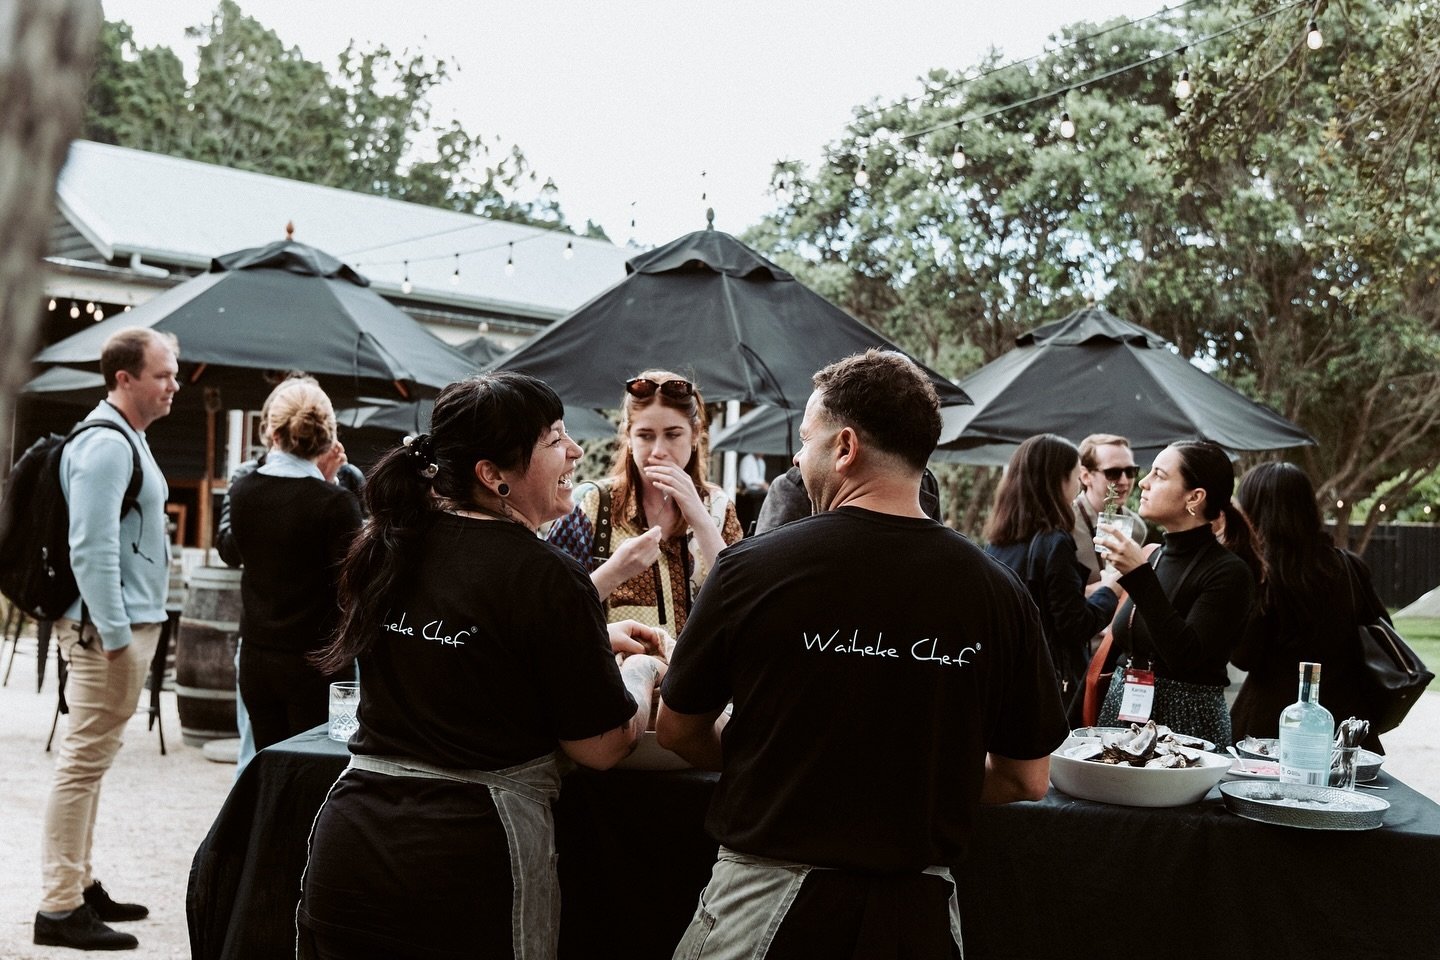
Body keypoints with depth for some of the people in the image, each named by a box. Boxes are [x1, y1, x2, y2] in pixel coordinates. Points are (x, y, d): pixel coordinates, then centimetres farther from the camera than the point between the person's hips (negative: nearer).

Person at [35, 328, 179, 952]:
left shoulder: (127, 439, 16)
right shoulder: (106, 444, -16)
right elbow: (91, 549, -23)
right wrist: (115, 635, -22)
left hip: (128, 622, 10)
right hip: (110, 628, -10)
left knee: (89, 761, 16)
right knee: (84, 762, -6)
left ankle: (80, 886, 25)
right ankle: (59, 908, -1)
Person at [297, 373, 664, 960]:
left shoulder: (384, 549, 4)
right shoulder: (545, 575, -16)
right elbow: (600, 747, -8)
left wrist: (594, 639, 24)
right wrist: (641, 671, 11)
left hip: (346, 846, 6)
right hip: (466, 875, -6)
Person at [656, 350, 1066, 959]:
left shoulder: (753, 567, -12)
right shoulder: (998, 593, -6)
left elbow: (677, 731, 3)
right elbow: (1028, 780, 4)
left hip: (766, 904, -2)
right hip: (919, 911, 2)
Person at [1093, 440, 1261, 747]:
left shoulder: (1228, 571, -12)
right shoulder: (1152, 555, 9)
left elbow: (1185, 656, -24)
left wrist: (1140, 577, -25)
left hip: (1186, 722, -6)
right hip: (1121, 713, 6)